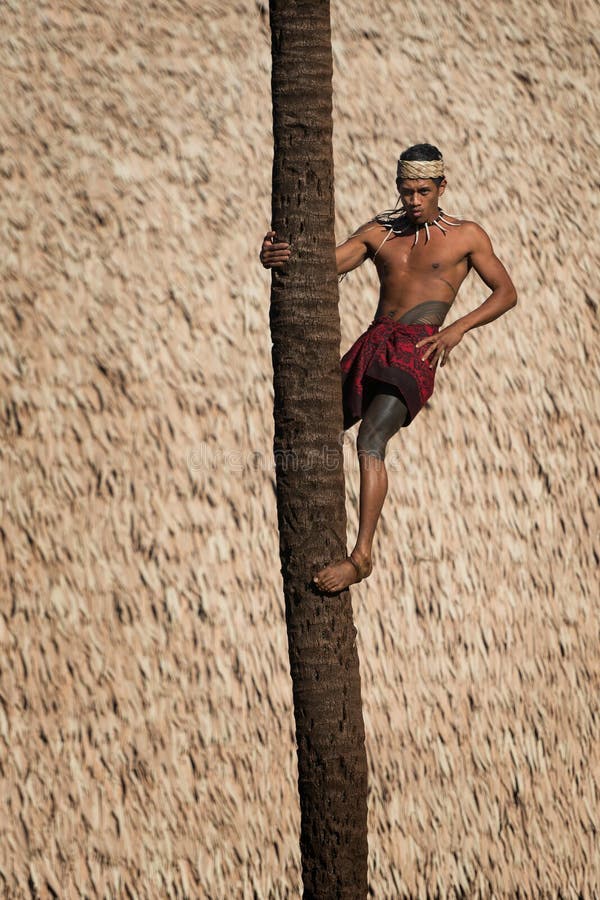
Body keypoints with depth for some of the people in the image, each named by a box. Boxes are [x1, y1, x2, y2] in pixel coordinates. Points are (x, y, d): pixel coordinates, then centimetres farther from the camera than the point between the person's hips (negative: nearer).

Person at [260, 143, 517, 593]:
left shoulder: (466, 235, 10)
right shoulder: (378, 233, 18)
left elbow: (506, 293, 12)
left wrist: (459, 328, -4)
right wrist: (278, 258, -13)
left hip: (415, 350, -6)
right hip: (372, 344, 6)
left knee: (371, 440, -26)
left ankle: (362, 555, -30)